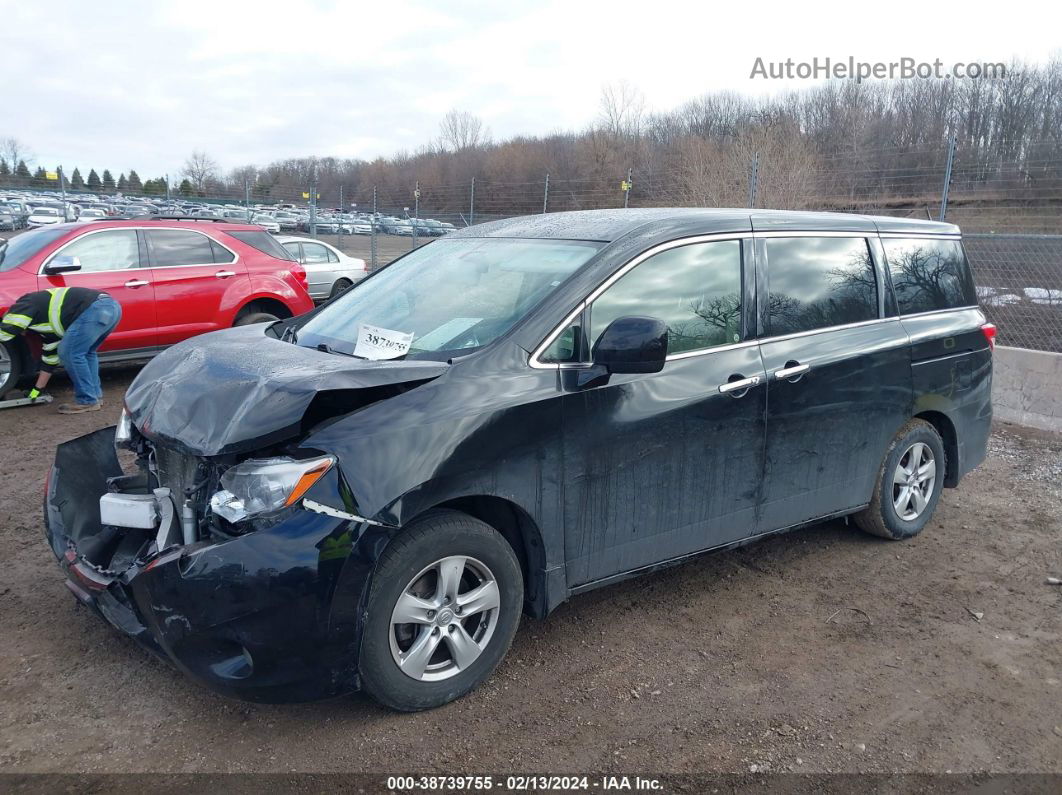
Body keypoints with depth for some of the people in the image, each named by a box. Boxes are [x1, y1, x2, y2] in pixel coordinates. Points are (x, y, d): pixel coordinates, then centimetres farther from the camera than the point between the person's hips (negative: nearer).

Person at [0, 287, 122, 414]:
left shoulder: (26, 305, 11)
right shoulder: (47, 322, 33)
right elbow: (50, 356, 36)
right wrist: (36, 390, 42)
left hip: (97, 309, -10)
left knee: (70, 352, -2)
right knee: (85, 352, 25)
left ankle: (87, 401, 4)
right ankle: (95, 395, 24)